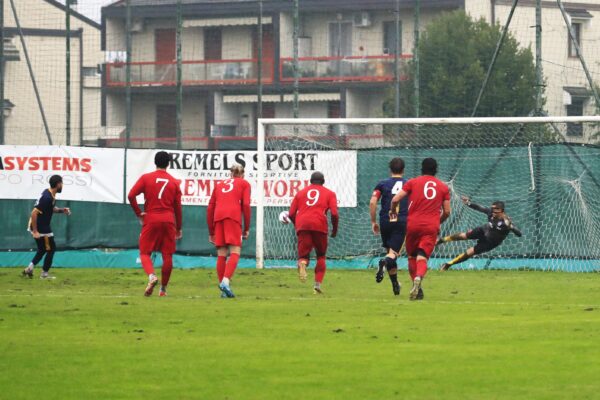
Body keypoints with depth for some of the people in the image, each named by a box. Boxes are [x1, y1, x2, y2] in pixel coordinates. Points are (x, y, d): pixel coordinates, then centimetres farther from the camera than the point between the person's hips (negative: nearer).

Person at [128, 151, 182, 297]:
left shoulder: (146, 178, 2)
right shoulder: (174, 182, 7)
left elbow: (131, 196, -9)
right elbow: (178, 207, 9)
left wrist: (139, 213, 2)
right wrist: (179, 228, 17)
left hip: (150, 219, -1)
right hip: (168, 220, 1)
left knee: (145, 253, 3)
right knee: (167, 255, 7)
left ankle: (151, 275, -25)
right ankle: (163, 288, 11)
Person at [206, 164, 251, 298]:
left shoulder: (219, 185, 27)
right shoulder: (244, 184, 17)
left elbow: (210, 208, 22)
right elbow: (246, 205, 3)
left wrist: (211, 232, 26)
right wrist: (247, 228, 6)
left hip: (218, 218, 4)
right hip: (233, 216, -4)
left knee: (221, 254, 7)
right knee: (235, 252, -8)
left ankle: (223, 289, 6)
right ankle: (226, 281, -29)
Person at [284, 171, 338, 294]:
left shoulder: (300, 193, 22)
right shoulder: (329, 193, 16)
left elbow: (291, 214, 15)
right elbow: (334, 214, 2)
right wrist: (335, 229, 16)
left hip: (302, 225, 1)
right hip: (319, 225, -1)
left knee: (303, 254, 4)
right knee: (321, 256, 16)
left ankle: (302, 263, -34)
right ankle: (317, 284, 4)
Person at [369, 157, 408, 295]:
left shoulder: (383, 184, 9)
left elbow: (372, 202, -2)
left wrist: (373, 222, 6)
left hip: (385, 221, 1)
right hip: (402, 222, -1)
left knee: (389, 251, 16)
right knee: (394, 253, -5)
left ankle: (395, 285, 16)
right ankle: (385, 262, -41)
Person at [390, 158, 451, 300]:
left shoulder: (413, 182, 6)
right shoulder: (443, 187, 10)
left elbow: (395, 199, -2)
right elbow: (447, 212, 11)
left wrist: (393, 211, 18)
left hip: (413, 224, 0)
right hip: (431, 227, 0)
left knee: (411, 256, 17)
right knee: (422, 257, -9)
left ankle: (416, 285, 14)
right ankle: (419, 277, -38)